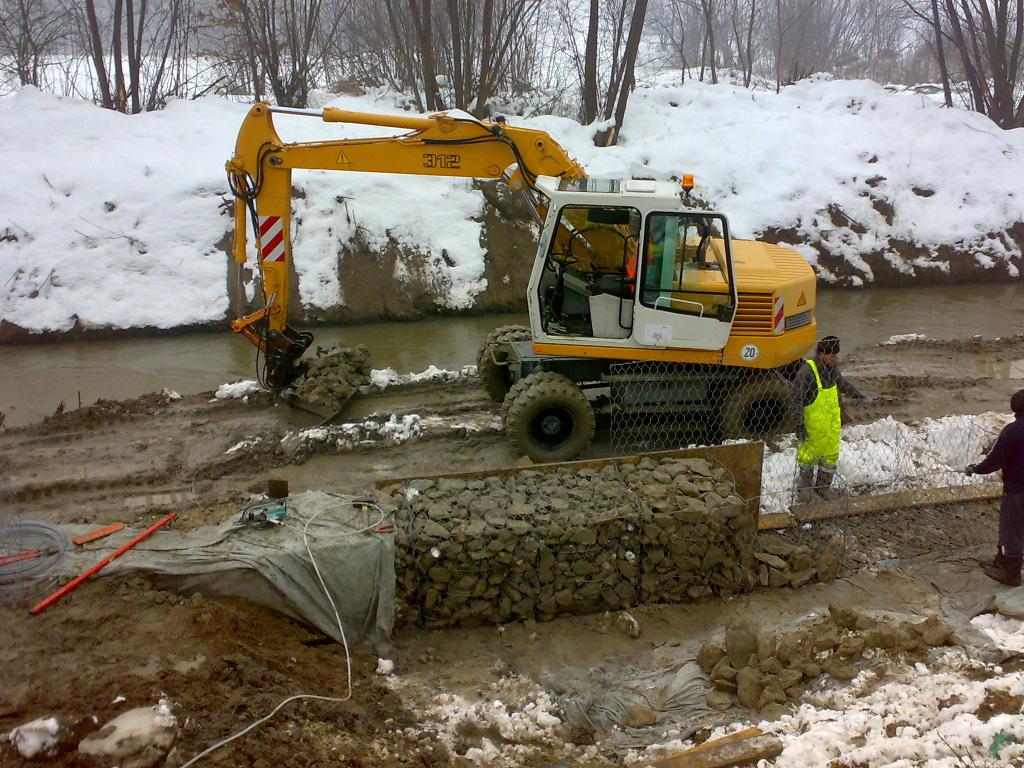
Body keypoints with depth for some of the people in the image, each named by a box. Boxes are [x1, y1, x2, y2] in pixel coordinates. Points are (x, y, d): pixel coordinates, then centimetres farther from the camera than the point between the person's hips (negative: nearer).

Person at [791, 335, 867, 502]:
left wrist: (857, 395, 30)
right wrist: (799, 425, -23)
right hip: (812, 423, -7)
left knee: (831, 454, 14)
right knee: (808, 455, 9)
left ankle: (823, 485, 30)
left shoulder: (832, 367, -1)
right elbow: (796, 400, -22)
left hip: (832, 422, 7)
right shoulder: (806, 372, -25)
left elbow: (841, 383, 21)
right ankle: (804, 487, 27)